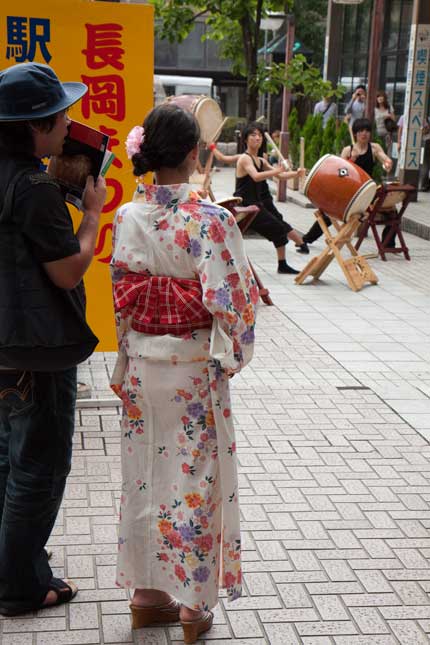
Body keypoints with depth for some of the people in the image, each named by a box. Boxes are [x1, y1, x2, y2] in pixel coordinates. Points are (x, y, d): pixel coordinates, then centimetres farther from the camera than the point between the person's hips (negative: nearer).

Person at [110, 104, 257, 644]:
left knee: (144, 472, 16)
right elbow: (229, 301, -18)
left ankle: (146, 593, 28)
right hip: (192, 366, -4)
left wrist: (131, 351, 15)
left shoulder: (127, 218, -3)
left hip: (139, 363, 5)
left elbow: (121, 296, 4)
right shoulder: (210, 220, -18)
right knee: (195, 476, 8)